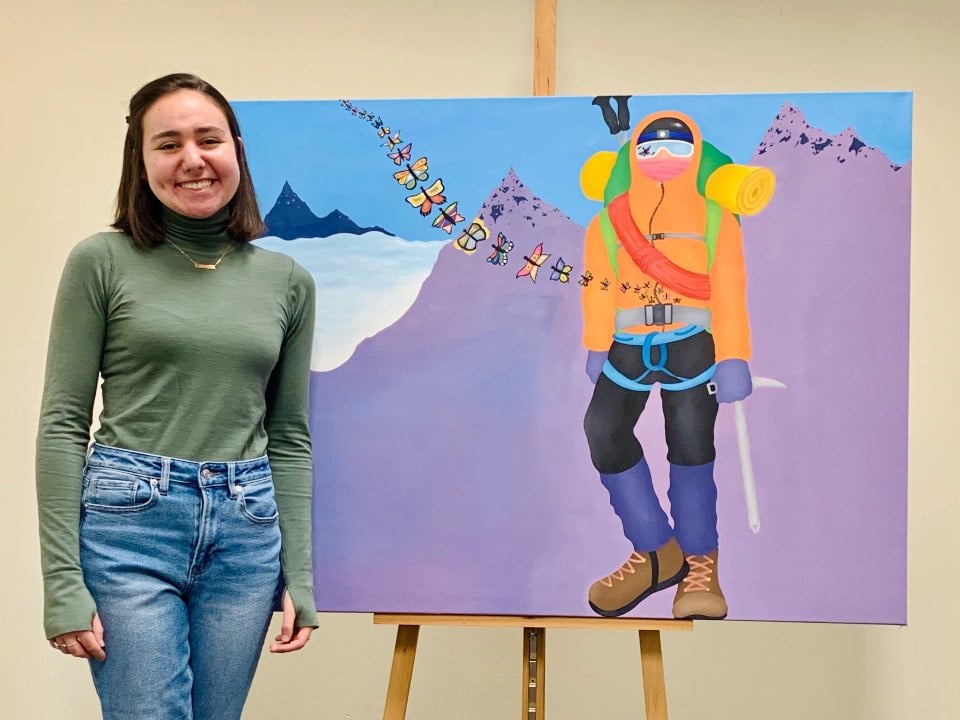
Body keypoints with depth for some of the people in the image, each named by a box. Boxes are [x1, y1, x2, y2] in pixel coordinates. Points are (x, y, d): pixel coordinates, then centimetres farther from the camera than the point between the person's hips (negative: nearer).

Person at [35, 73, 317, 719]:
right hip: (129, 522, -3)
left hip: (246, 533, 3)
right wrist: (63, 582, -8)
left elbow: (289, 439, 11)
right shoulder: (102, 262, -1)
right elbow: (63, 424, -3)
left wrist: (299, 576, 7)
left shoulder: (288, 281, 8)